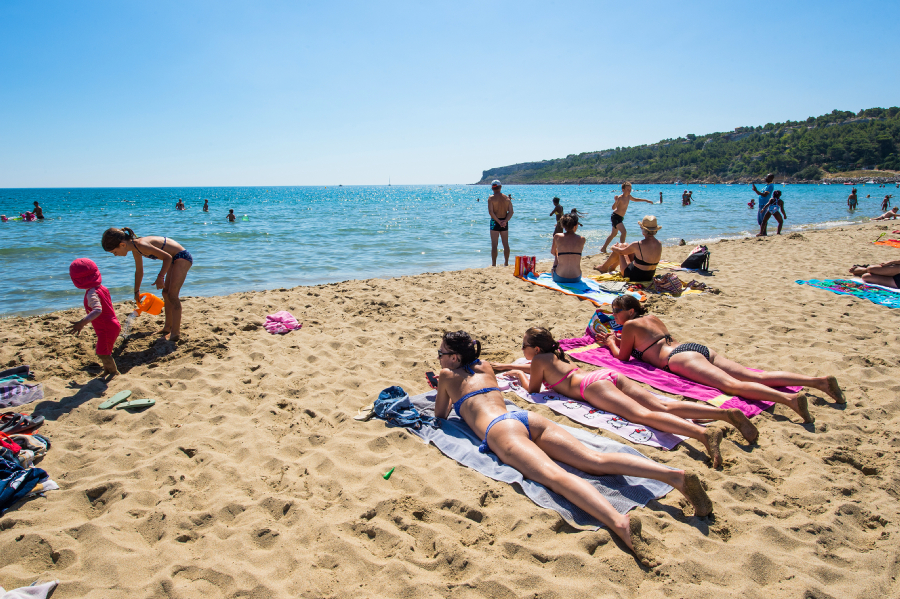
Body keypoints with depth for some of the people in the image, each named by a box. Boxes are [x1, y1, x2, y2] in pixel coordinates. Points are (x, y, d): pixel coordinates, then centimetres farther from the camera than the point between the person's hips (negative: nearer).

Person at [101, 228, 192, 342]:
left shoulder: (141, 245, -25)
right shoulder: (135, 249, 5)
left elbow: (167, 257, -23)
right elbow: (139, 271, 21)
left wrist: (160, 277, -23)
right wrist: (137, 291, 31)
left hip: (182, 257, -10)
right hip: (175, 259, 10)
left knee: (172, 295, -11)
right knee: (166, 293, 15)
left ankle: (176, 333, -8)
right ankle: (168, 328, 27)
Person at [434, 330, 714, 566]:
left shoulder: (447, 375, 18)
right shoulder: (485, 367, 35)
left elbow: (440, 414, 30)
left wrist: (443, 392, 49)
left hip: (500, 429, -6)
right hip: (528, 417, 6)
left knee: (554, 475, -31)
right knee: (596, 461, -11)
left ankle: (620, 523, -58)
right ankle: (676, 475, -31)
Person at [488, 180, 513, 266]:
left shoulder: (491, 198, -7)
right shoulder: (507, 198, 5)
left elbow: (491, 212, -17)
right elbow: (511, 212, -3)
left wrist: (498, 221, -16)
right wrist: (505, 221, -11)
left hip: (495, 222, -4)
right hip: (504, 222, 4)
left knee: (494, 244, 0)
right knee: (506, 244, 11)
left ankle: (494, 264, 0)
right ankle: (506, 263, 17)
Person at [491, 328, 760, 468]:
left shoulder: (538, 360, 11)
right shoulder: (553, 355, 34)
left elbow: (533, 389, 19)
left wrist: (518, 373, 36)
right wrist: (505, 365, 57)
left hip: (594, 385, -8)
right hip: (610, 375, 8)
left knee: (644, 414, -27)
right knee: (662, 407, -5)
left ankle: (703, 433, -49)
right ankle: (728, 413, -20)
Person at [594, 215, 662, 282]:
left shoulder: (638, 245, -26)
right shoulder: (659, 244, -8)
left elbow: (621, 252, -7)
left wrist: (613, 247, 17)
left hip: (635, 276, -6)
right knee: (625, 245, 20)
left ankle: (604, 267, 36)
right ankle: (612, 267, 44)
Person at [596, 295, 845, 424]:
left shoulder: (630, 325, 6)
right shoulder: (652, 318, 29)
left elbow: (623, 356, 12)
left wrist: (611, 342, 30)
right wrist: (614, 339, 44)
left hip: (681, 357, -8)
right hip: (698, 348, 8)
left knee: (731, 384, -28)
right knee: (756, 377, -3)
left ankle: (789, 398, -50)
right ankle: (818, 380, -15)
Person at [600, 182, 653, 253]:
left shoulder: (628, 196, 5)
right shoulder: (620, 198, -21)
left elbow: (635, 199, 27)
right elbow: (613, 208, -33)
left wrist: (646, 200, 28)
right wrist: (616, 201, -51)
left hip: (620, 217, 10)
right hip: (616, 217, -10)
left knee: (613, 234, 18)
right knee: (623, 232, -22)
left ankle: (603, 248, 27)